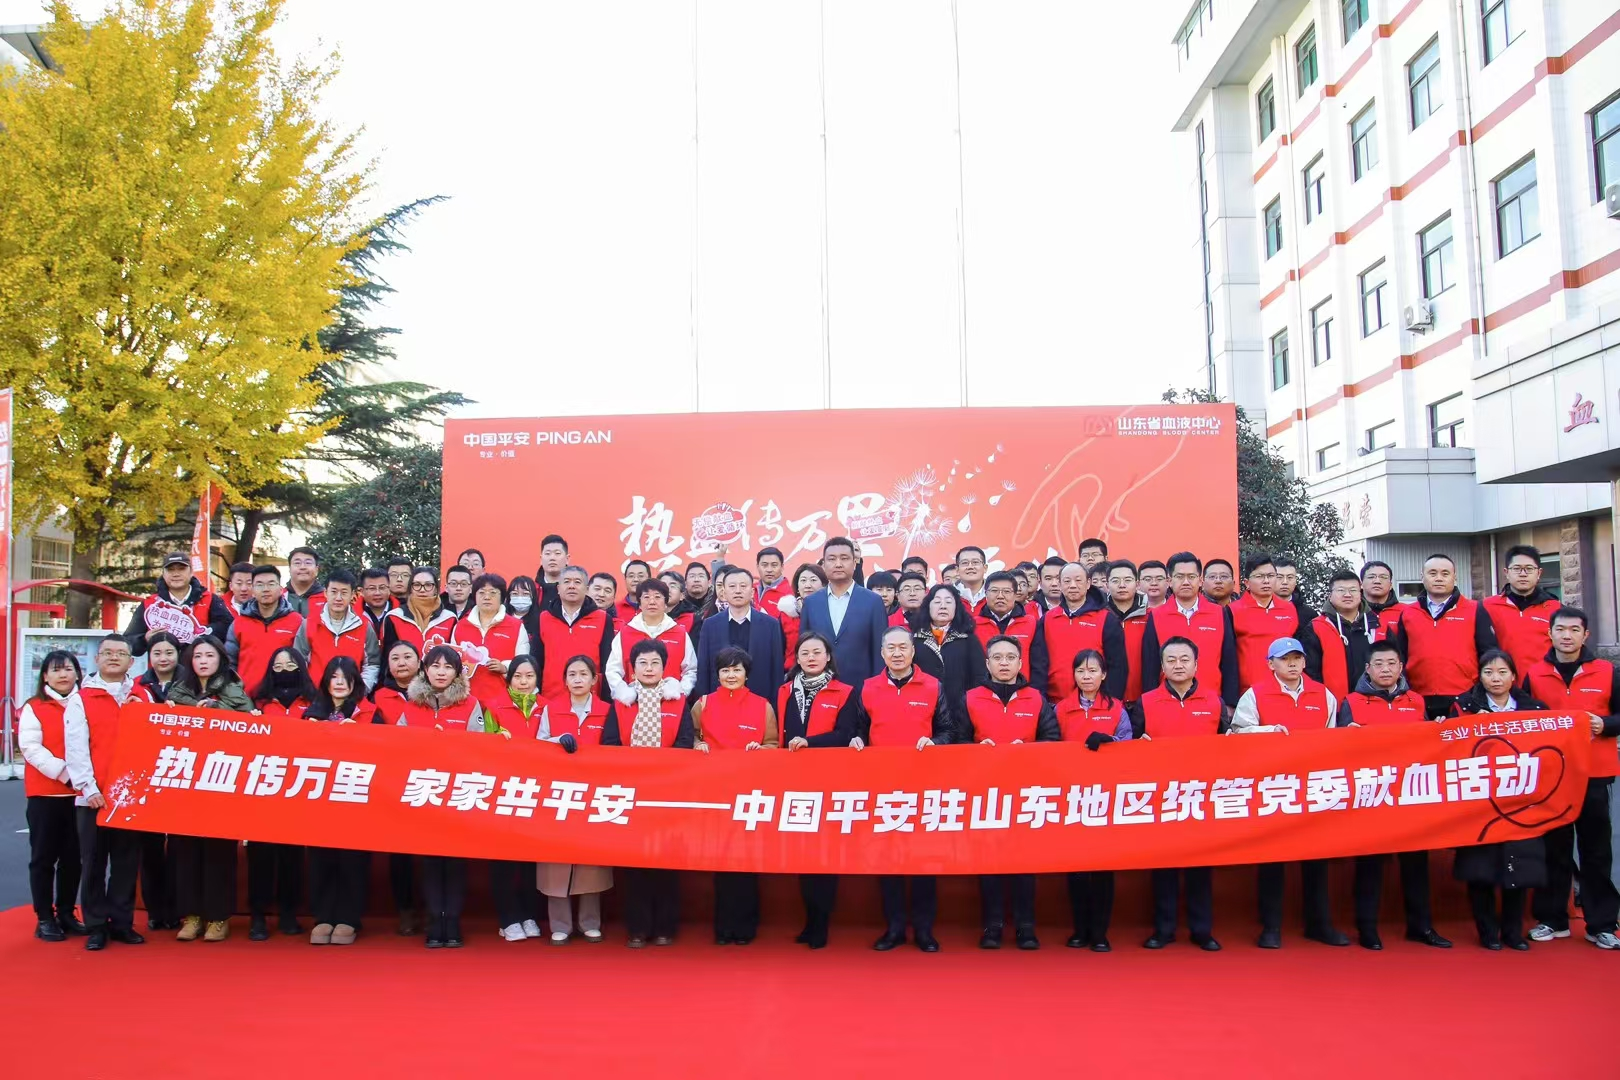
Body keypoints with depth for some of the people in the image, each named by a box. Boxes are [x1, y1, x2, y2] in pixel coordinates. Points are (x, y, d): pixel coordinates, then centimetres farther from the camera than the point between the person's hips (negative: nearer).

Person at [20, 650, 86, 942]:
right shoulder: (34, 708, -1)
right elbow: (30, 748, -10)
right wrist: (64, 773, -19)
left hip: (79, 792, 3)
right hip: (45, 793, -3)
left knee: (73, 857, 9)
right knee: (44, 857, 3)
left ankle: (66, 913, 20)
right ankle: (44, 918, 12)